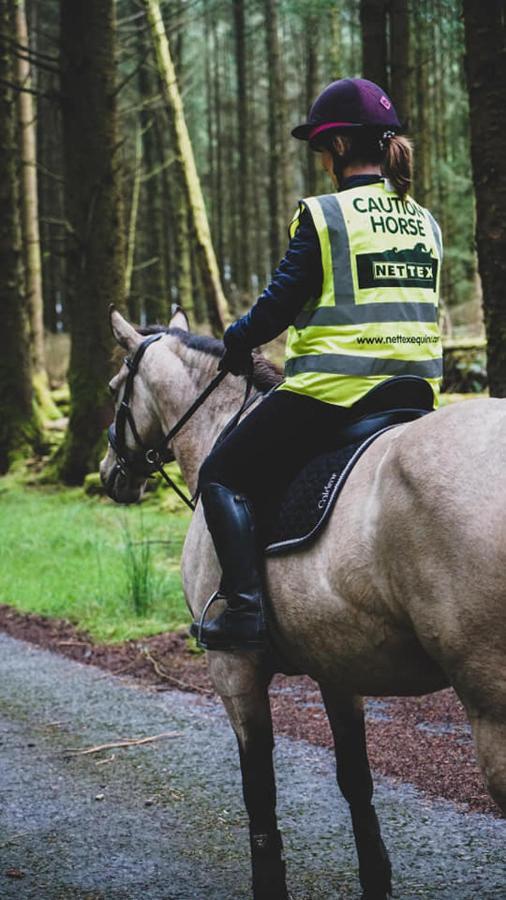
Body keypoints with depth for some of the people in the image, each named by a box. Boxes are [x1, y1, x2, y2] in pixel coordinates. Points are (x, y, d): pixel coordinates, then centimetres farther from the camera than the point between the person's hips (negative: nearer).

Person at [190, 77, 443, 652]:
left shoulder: (322, 215, -9)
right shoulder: (426, 223, 12)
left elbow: (281, 300, -9)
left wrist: (238, 341, 10)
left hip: (333, 390, -7)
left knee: (223, 476, 6)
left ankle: (245, 607, -9)